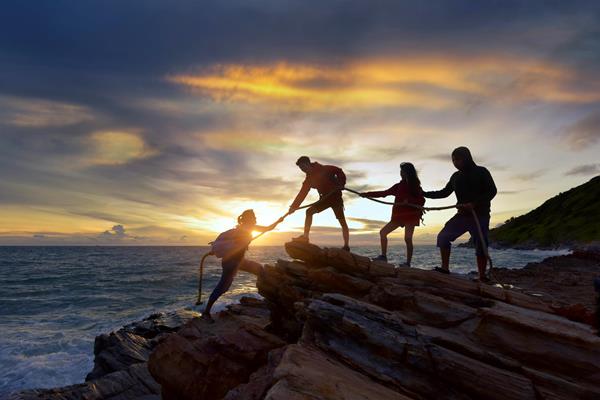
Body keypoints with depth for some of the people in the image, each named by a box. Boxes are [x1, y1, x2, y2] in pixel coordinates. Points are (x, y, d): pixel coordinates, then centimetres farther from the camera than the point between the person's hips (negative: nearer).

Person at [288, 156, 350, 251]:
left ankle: (346, 245, -2)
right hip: (325, 198, 6)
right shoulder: (309, 179, 7)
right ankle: (305, 236, -3)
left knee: (342, 221, -4)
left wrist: (341, 184, -21)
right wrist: (294, 206, -4)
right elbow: (302, 194, 3)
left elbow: (339, 172, -8)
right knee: (309, 211, -4)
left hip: (335, 196, -6)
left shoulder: (324, 169, -9)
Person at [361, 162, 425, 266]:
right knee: (383, 232, 2)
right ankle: (383, 256, 7)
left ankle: (408, 263, -3)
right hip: (398, 215, 6)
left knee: (408, 239, -10)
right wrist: (367, 194, 11)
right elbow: (383, 193, 14)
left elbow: (422, 201, -10)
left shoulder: (415, 187, -1)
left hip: (410, 216, -6)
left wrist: (409, 200, -26)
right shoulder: (398, 186, 13)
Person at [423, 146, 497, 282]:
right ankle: (445, 268, -2)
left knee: (481, 246, -5)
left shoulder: (481, 172, -3)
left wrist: (474, 204, -22)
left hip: (480, 215, -5)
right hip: (462, 215, 5)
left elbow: (492, 191, -10)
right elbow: (445, 193, 18)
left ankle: (482, 277, 3)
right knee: (443, 236, -6)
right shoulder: (456, 176, 11)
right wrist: (425, 194, 8)